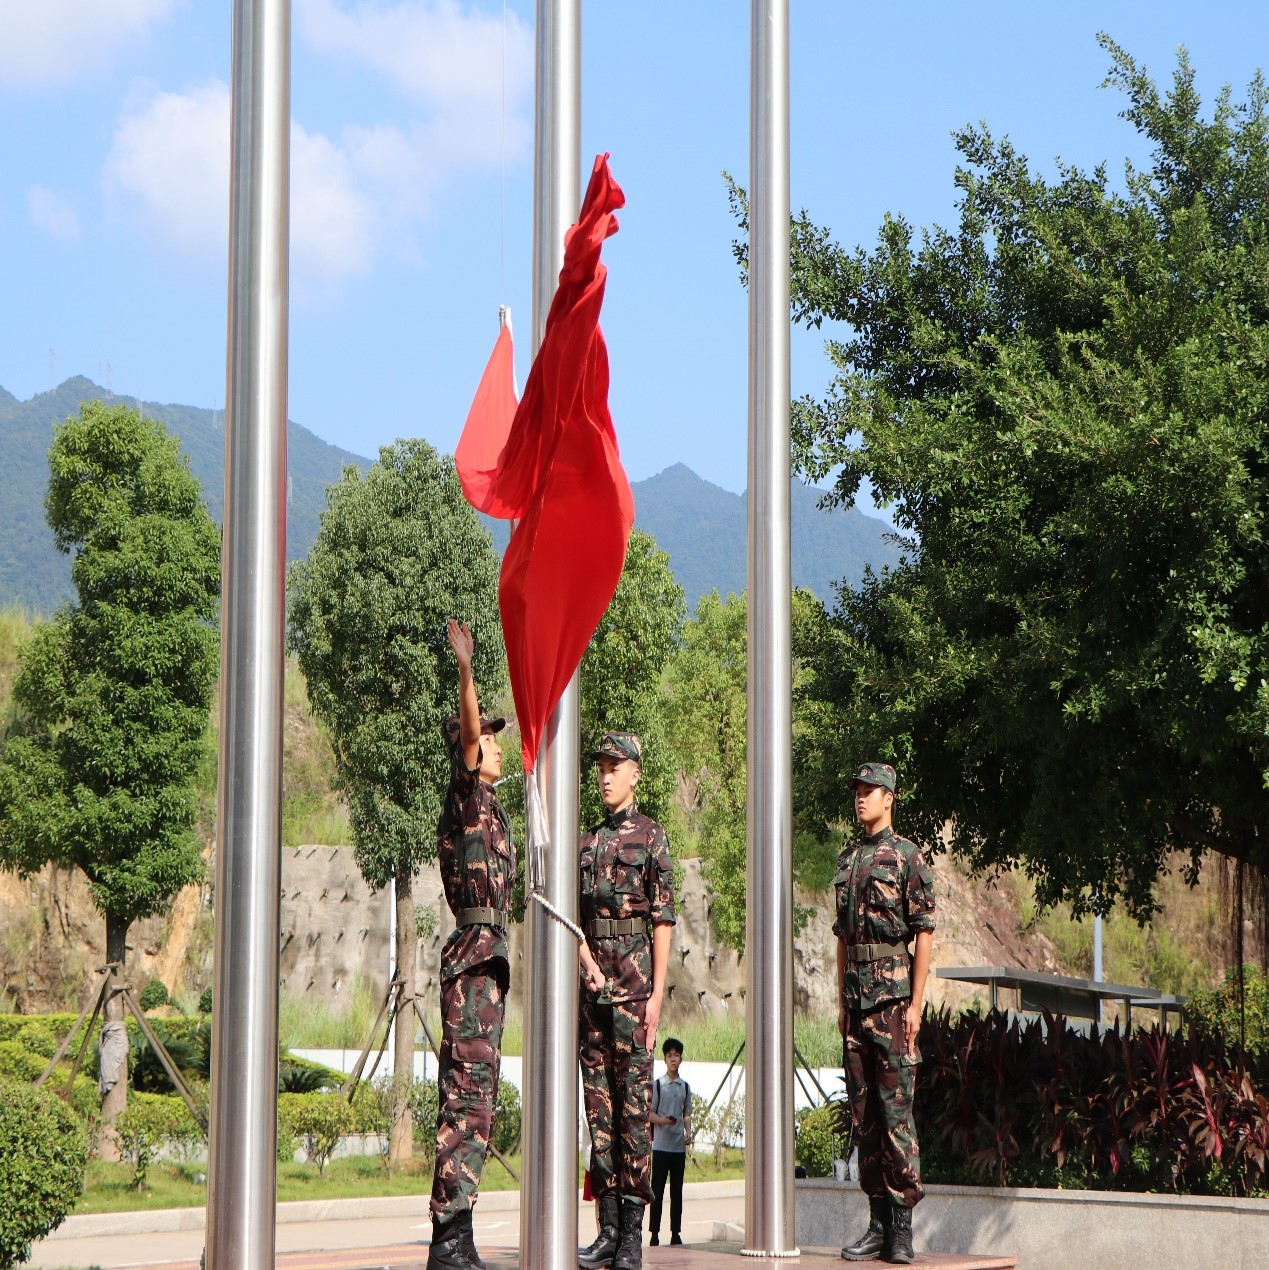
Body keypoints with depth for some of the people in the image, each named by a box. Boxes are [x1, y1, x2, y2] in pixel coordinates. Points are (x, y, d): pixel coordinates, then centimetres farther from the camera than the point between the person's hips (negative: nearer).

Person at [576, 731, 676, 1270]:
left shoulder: (651, 836, 1)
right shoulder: (586, 841, 17)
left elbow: (662, 918, -4)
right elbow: (572, 914, 13)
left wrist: (657, 992, -10)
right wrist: (586, 959, -6)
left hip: (635, 977, -5)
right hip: (592, 978, 5)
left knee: (633, 1099, -7)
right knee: (597, 1099, 4)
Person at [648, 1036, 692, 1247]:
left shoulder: (685, 1087, 11)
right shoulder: (657, 1085, 0)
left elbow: (687, 1114, 16)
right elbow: (650, 1114, 0)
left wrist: (688, 1132, 0)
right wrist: (664, 1120, -19)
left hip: (679, 1146, 4)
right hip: (661, 1145, -4)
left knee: (677, 1190, 6)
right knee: (657, 1190, -3)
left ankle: (676, 1232, 11)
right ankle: (654, 1233, 0)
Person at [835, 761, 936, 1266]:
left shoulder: (907, 856, -3)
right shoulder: (847, 859, 17)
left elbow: (924, 933, -7)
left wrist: (915, 1002, -12)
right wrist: (841, 998, 15)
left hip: (893, 994, -7)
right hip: (856, 997, 7)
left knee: (896, 1109, -8)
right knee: (863, 1110, 5)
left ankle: (902, 1224, -6)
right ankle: (878, 1221, 9)